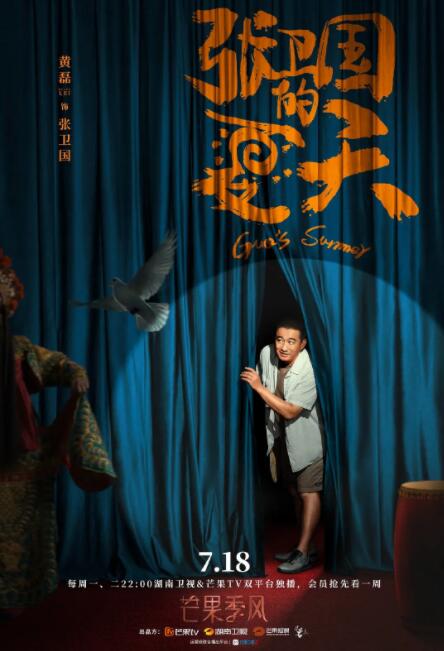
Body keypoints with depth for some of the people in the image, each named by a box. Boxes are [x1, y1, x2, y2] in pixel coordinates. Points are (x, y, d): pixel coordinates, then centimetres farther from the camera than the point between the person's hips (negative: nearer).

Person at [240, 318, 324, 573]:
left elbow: (290, 411, -28)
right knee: (296, 492, 15)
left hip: (308, 438, -7)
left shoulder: (309, 372, -28)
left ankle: (304, 553, 2)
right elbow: (263, 382, 11)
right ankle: (306, 544, 28)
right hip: (282, 435, 7)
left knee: (309, 493, -2)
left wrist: (259, 387, -27)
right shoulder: (267, 354, -10)